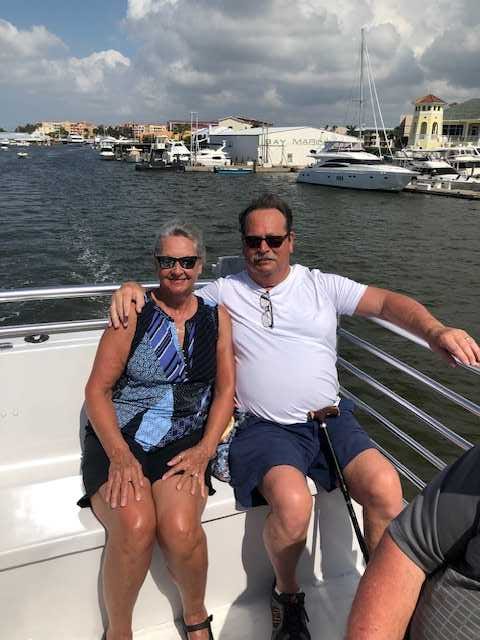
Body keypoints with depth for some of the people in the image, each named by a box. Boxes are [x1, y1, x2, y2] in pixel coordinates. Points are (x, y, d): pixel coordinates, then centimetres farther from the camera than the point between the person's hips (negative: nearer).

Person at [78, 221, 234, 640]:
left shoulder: (216, 316, 9)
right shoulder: (135, 313, 0)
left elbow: (226, 388, 5)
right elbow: (97, 389, -3)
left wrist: (205, 449, -9)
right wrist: (120, 455, -17)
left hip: (184, 441, 1)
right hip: (118, 437, -1)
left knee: (180, 528, -25)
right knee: (135, 526, -28)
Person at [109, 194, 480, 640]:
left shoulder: (322, 285, 9)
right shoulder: (224, 292, 9)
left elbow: (387, 302, 1)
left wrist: (435, 331, -17)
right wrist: (133, 288, -9)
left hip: (330, 419, 2)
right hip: (265, 428, -2)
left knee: (385, 487, -23)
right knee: (293, 503, -30)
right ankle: (286, 594, 4)